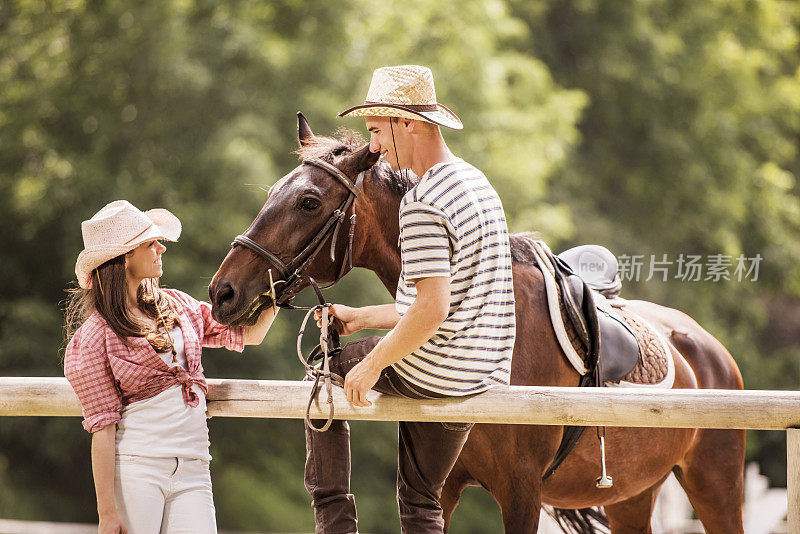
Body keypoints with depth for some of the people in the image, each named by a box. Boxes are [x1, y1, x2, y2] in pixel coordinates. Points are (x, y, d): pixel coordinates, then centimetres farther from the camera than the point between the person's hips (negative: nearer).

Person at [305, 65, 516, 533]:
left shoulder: (423, 205, -20)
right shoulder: (477, 183, 11)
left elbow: (431, 310, -27)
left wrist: (373, 364, -15)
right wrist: (361, 318, 19)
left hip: (431, 370, -8)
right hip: (484, 373, 8)